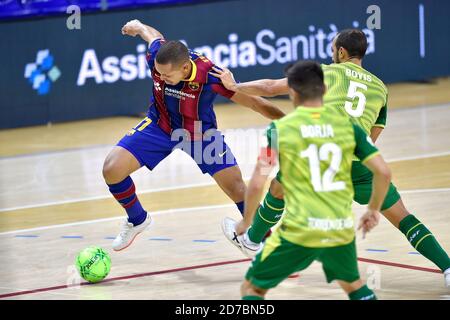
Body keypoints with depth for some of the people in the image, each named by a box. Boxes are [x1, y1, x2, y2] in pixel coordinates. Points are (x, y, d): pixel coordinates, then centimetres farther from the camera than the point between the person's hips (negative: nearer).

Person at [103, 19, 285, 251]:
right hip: (160, 125, 2)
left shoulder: (210, 76, -36)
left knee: (236, 188, -8)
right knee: (112, 169, -14)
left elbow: (254, 102, -25)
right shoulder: (157, 56, -27)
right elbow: (153, 35, -1)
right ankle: (137, 220, 14)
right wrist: (138, 27, 23)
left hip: (200, 132, -2)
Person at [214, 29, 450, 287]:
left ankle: (253, 240, 48)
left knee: (278, 189, 28)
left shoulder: (325, 71, 16)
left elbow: (271, 88, 20)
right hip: (358, 158, 2)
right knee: (402, 217, 9)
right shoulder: (380, 87, 23)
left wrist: (234, 86, 36)